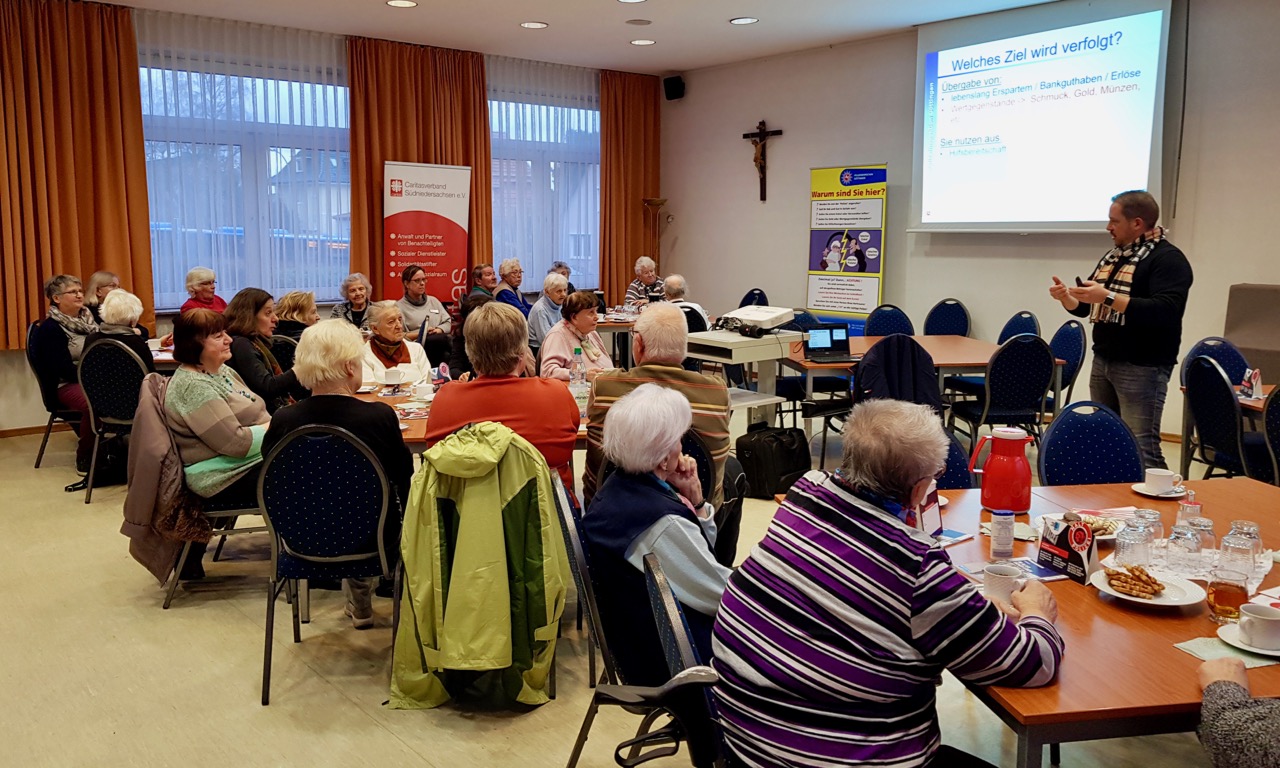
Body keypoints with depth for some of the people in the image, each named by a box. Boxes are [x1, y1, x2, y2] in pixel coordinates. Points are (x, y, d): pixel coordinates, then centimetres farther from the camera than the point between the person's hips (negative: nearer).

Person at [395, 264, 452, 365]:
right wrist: (419, 334, -11)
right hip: (417, 346, -4)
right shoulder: (399, 307, 8)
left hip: (438, 344, 5)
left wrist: (438, 330, -1)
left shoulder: (433, 301, 26)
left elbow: (447, 323, 20)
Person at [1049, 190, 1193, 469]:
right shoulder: (1113, 256, 16)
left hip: (1142, 367, -8)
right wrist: (1066, 297, -1)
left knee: (1141, 447, -11)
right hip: (1102, 362, 8)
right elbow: (1084, 307, 21)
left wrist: (1108, 297, -25)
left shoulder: (1168, 259, -9)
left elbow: (1164, 311, -23)